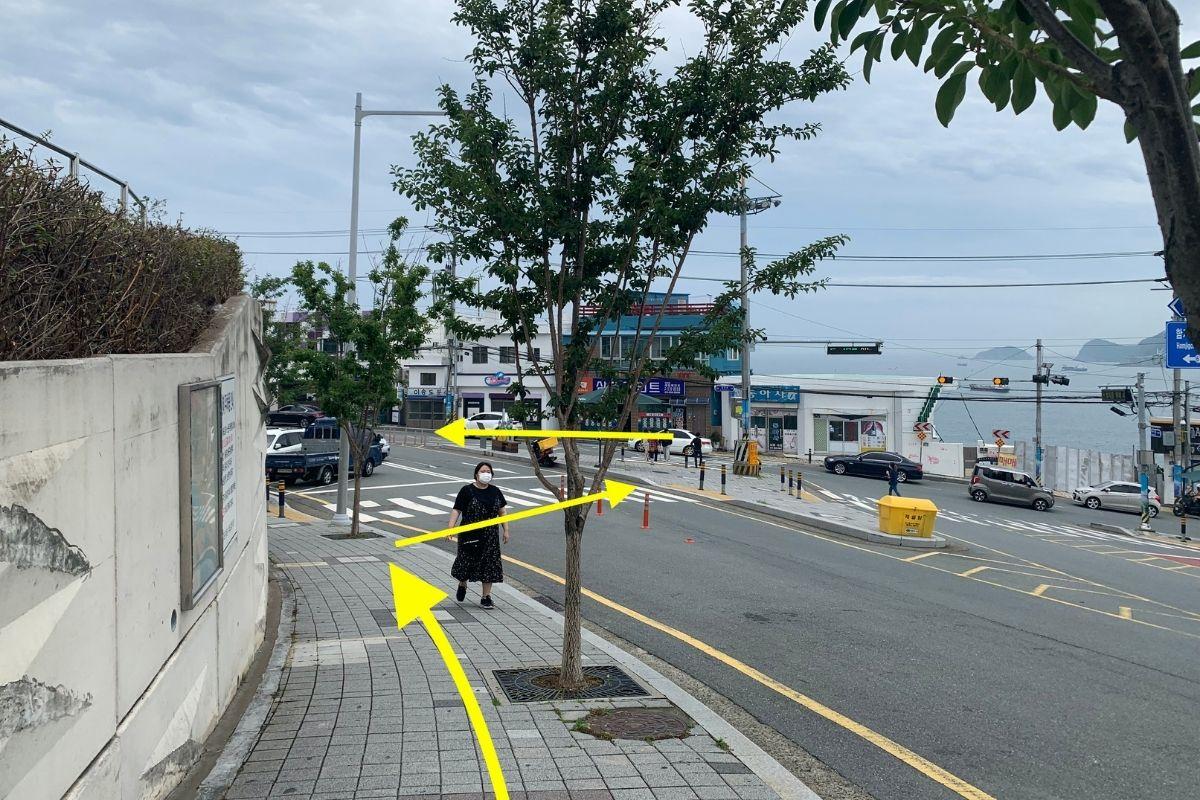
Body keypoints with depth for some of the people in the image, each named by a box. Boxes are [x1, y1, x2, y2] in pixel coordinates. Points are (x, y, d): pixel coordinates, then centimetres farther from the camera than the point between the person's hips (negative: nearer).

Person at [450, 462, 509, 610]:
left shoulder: (495, 491, 7)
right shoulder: (467, 491, -5)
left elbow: (502, 511, 13)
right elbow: (456, 510, -7)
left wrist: (506, 530, 7)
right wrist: (450, 528, -18)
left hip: (490, 535, 3)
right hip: (470, 534, -3)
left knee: (489, 564, 1)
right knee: (467, 560, 5)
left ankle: (486, 597, 9)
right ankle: (462, 585, 37)